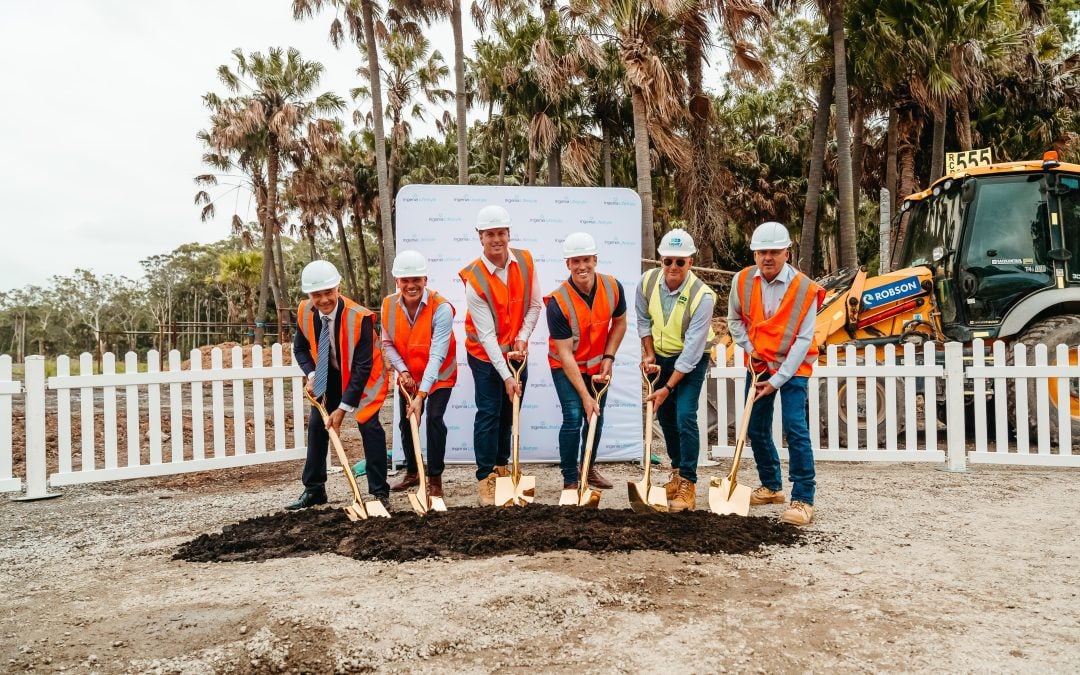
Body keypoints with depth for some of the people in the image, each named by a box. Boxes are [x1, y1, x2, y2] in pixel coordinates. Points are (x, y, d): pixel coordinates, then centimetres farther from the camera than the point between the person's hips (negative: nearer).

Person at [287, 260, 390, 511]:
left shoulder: (359, 317, -32)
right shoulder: (305, 313, -17)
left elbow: (362, 367, -29)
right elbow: (300, 348, 2)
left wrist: (344, 407, -29)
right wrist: (311, 374, -18)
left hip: (362, 377, -5)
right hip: (329, 375, 5)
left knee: (369, 425, -14)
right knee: (316, 425, 4)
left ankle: (380, 492, -4)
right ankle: (314, 490, 17)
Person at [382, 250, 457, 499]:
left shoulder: (441, 308, -30)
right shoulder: (389, 305, -15)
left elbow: (436, 355, -34)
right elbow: (388, 344, -1)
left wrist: (421, 394, -39)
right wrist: (402, 370, -16)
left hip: (439, 375, -5)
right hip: (408, 376, 5)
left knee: (434, 419, -16)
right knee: (406, 422, 12)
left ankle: (435, 479, 1)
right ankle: (412, 472, 34)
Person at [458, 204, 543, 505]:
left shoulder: (525, 261, -8)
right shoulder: (474, 278, -22)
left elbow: (534, 305, 4)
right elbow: (486, 334, -22)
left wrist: (523, 338, -8)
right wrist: (505, 375, -24)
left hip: (516, 352, 5)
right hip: (485, 355, -4)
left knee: (509, 412, 14)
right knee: (488, 414, -3)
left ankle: (501, 466, 31)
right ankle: (486, 478, 8)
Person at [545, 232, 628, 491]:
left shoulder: (613, 287, -17)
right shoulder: (558, 302, -29)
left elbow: (619, 322, 3)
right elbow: (566, 354, -26)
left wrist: (608, 358, -7)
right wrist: (585, 396, -26)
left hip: (597, 364, 5)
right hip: (566, 366, -4)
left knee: (596, 417, 13)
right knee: (574, 417, -13)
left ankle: (588, 467, 35)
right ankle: (570, 480, 2)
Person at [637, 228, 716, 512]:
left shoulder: (702, 295, -28)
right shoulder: (648, 281, -14)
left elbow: (692, 348, -28)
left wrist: (669, 387, -26)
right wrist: (649, 355, 0)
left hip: (692, 360, -5)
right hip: (661, 357, 5)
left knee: (685, 417, -16)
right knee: (665, 417, 12)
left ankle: (688, 485, -7)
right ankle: (677, 473, 30)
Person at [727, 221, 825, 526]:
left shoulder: (805, 288, -18)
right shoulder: (743, 280, -6)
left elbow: (803, 340, -18)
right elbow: (735, 319, 12)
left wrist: (777, 380, -20)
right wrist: (748, 347, -3)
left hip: (793, 365, -5)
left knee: (795, 429, -14)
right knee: (756, 429, 10)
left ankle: (803, 499, -6)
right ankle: (771, 487, 29)